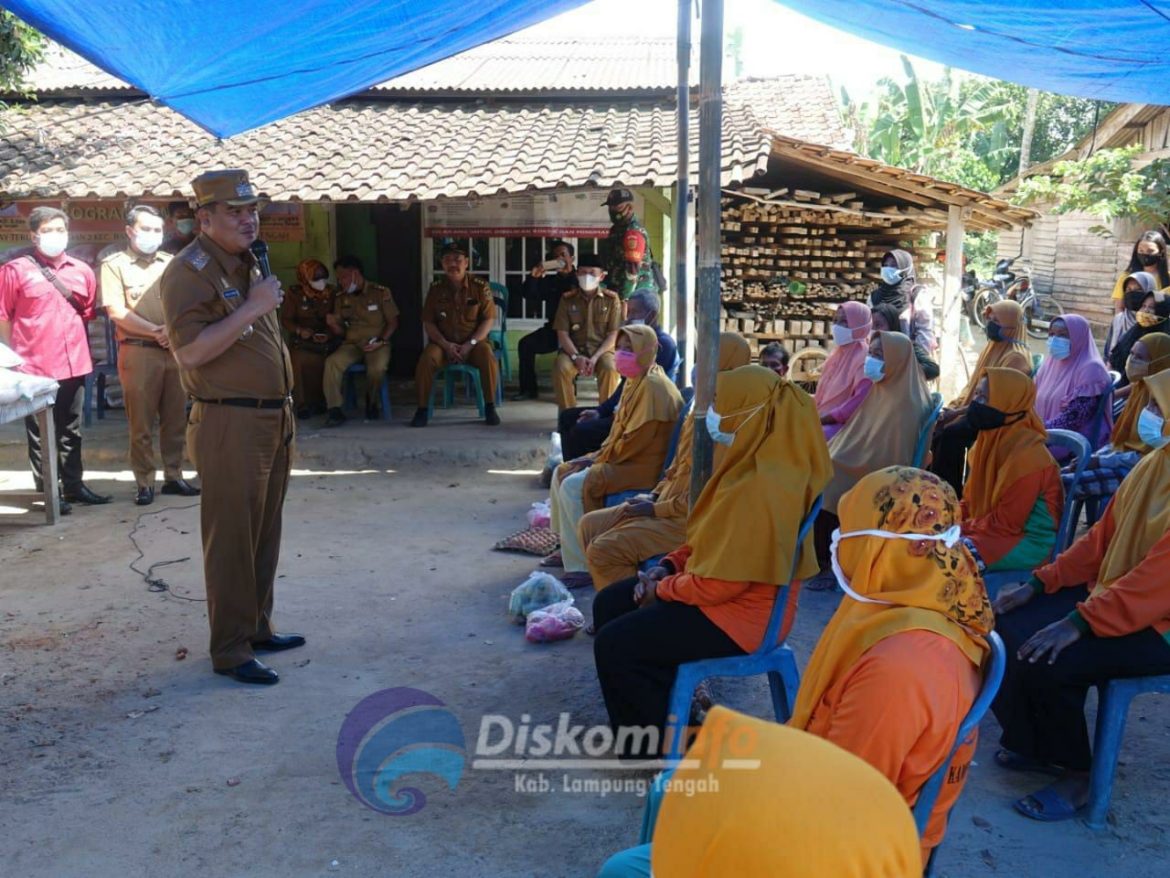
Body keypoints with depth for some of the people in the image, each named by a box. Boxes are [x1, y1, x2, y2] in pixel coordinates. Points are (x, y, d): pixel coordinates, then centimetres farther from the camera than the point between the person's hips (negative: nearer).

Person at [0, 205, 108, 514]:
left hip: (74, 364, 5)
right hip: (35, 366, -4)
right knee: (40, 434, 4)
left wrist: (70, 340, 15)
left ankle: (73, 485, 25)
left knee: (71, 430, 14)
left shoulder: (82, 271, 8)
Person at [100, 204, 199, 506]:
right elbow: (116, 312, -8)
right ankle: (144, 482, 5)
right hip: (138, 352, -4)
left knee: (175, 420, 7)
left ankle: (173, 476, 16)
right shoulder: (114, 264, 1)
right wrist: (155, 331, -14)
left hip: (175, 351, 4)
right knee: (141, 423, -1)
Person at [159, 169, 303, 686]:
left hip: (272, 419, 9)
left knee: (265, 535, 16)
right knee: (231, 539, -3)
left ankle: (257, 628, 28)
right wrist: (252, 308, -24)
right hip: (230, 424, -9)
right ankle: (230, 650, 6)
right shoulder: (190, 271, -13)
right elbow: (190, 351, -24)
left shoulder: (248, 264, 16)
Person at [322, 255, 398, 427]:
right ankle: (334, 410, -23)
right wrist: (334, 325, -9)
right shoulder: (341, 297, 11)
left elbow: (393, 321, 1)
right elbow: (340, 331, 15)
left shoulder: (381, 292, -1)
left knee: (377, 368, -34)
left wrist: (380, 341, -13)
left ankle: (371, 402, -3)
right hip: (351, 344, 3)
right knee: (332, 362, -27)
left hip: (377, 344, -3)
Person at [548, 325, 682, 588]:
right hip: (624, 458, 10)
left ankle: (581, 566, -18)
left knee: (574, 486, -23)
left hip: (643, 465, -10)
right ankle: (568, 548, 19)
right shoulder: (635, 382, 13)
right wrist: (600, 454, 4)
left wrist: (599, 459, -12)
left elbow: (636, 439, -22)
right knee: (562, 472, 9)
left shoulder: (653, 386, -19)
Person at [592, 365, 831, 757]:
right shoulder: (751, 464, 3)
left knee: (614, 643, -12)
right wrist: (667, 566, 1)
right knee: (609, 604, 11)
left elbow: (721, 582, -26)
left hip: (741, 611, -10)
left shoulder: (760, 489, -29)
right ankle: (667, 705, 21)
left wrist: (663, 589, -10)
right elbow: (710, 538, 15)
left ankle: (653, 745, 7)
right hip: (726, 587, 10)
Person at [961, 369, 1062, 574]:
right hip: (993, 526, 8)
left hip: (1030, 540, -8)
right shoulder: (991, 439, 3)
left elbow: (1005, 523, -21)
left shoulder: (1026, 455, -23)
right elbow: (971, 499, 11)